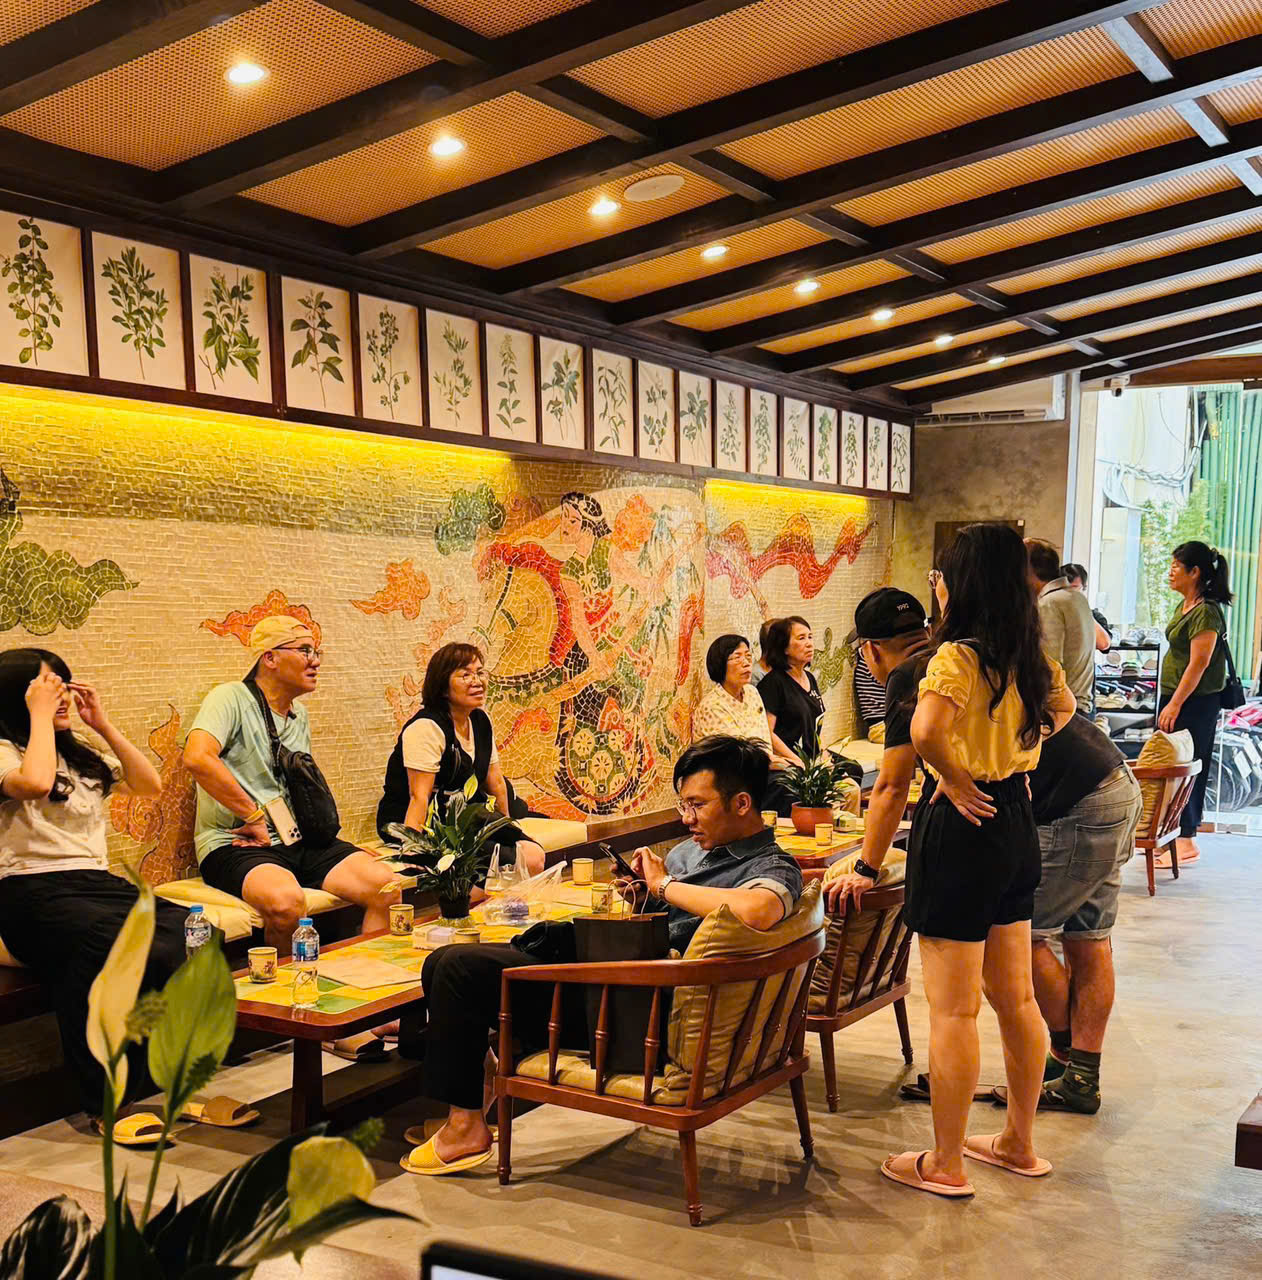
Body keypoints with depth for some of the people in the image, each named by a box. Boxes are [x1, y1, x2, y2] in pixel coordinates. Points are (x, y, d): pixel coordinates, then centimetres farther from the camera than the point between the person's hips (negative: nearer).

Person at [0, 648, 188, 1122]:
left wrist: (103, 724, 13)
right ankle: (110, 1101, -24)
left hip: (97, 882, 6)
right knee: (112, 945, -38)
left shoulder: (83, 754, 24)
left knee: (185, 931, -26)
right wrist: (40, 716, -8)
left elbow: (150, 785, 18)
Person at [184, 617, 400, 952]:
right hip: (233, 843, -7)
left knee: (384, 885, -15)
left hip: (297, 840, 7)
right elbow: (197, 758, -25)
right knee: (286, 900, -37)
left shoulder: (300, 715, 18)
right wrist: (255, 817, -18)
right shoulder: (231, 698, -6)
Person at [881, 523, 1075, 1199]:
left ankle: (946, 1164, 13)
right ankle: (1019, 1143, 32)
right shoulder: (1031, 655, 6)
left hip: (964, 825, -8)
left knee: (952, 1011, 2)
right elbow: (1063, 706, 27)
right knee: (1015, 997, 18)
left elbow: (925, 729, -37)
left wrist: (955, 778, -19)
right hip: (1016, 821, 9)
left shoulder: (958, 656, -19)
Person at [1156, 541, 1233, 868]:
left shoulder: (1206, 612, -17)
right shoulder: (1184, 605, 12)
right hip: (1175, 696, 10)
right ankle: (1171, 832, 22)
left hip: (1196, 702, -10)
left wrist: (1174, 705, -21)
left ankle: (1186, 840, 3)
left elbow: (1199, 664, -21)